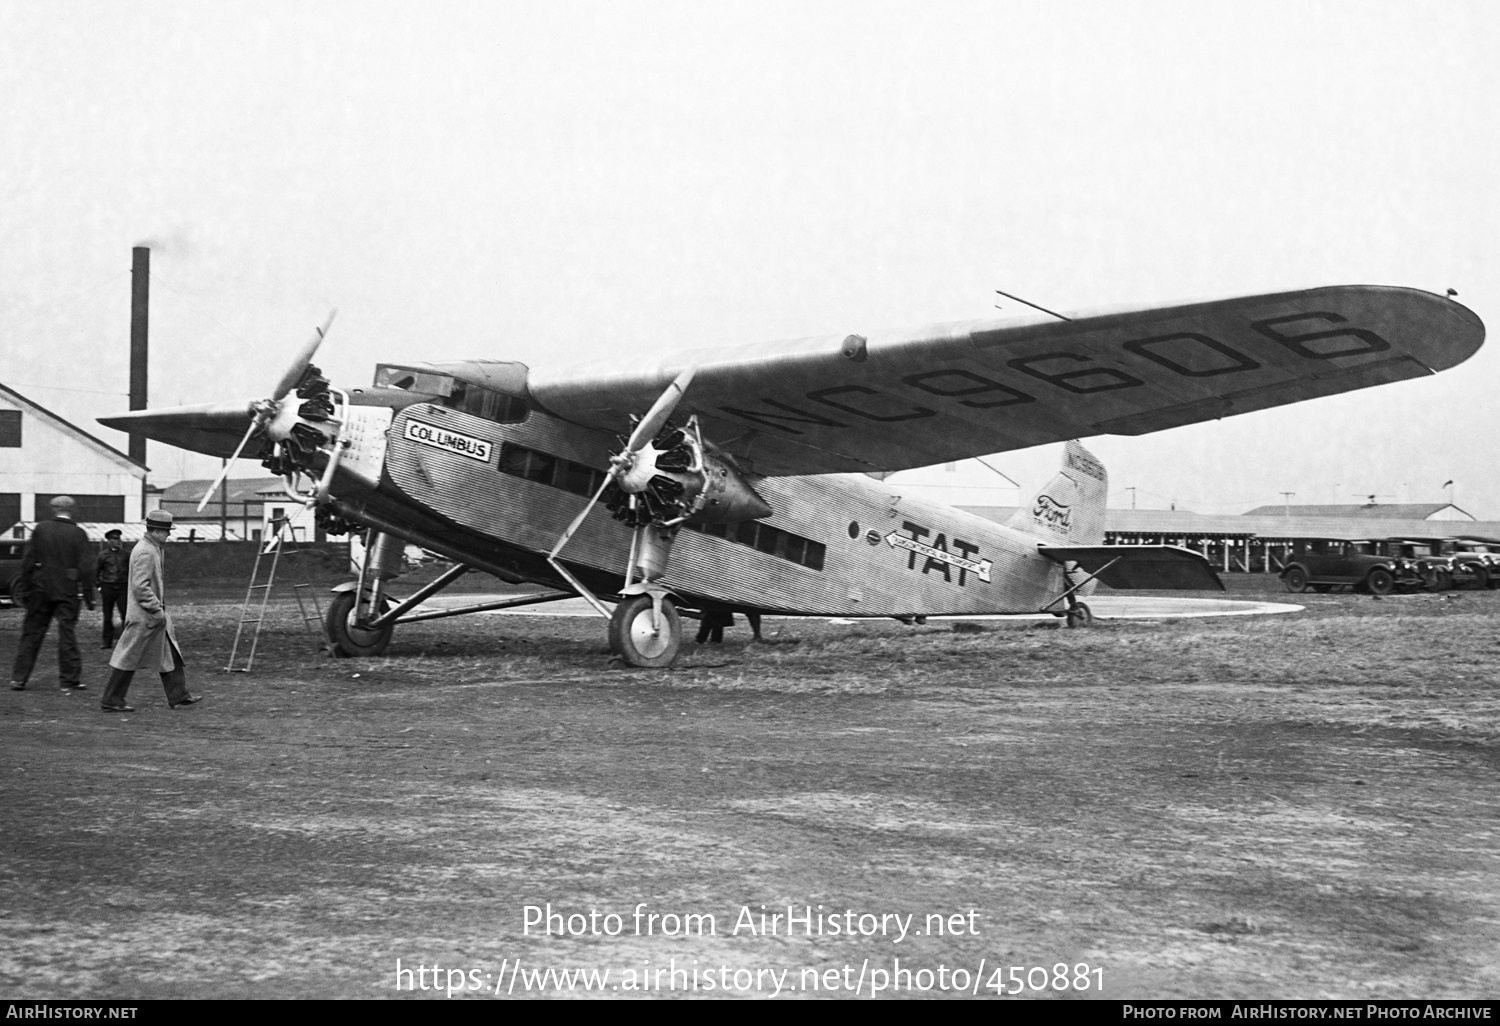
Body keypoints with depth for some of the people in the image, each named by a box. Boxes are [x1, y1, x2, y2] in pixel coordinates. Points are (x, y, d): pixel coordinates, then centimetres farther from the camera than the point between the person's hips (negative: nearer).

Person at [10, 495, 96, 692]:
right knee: (67, 633, 4)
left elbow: (27, 560, -1)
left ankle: (18, 678, 12)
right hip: (67, 591, -1)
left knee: (32, 633, 10)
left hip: (41, 588, 1)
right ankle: (70, 680, 3)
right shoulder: (78, 533, -4)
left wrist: (25, 588, 6)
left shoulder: (41, 528, -1)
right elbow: (85, 568, -7)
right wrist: (89, 596, -2)